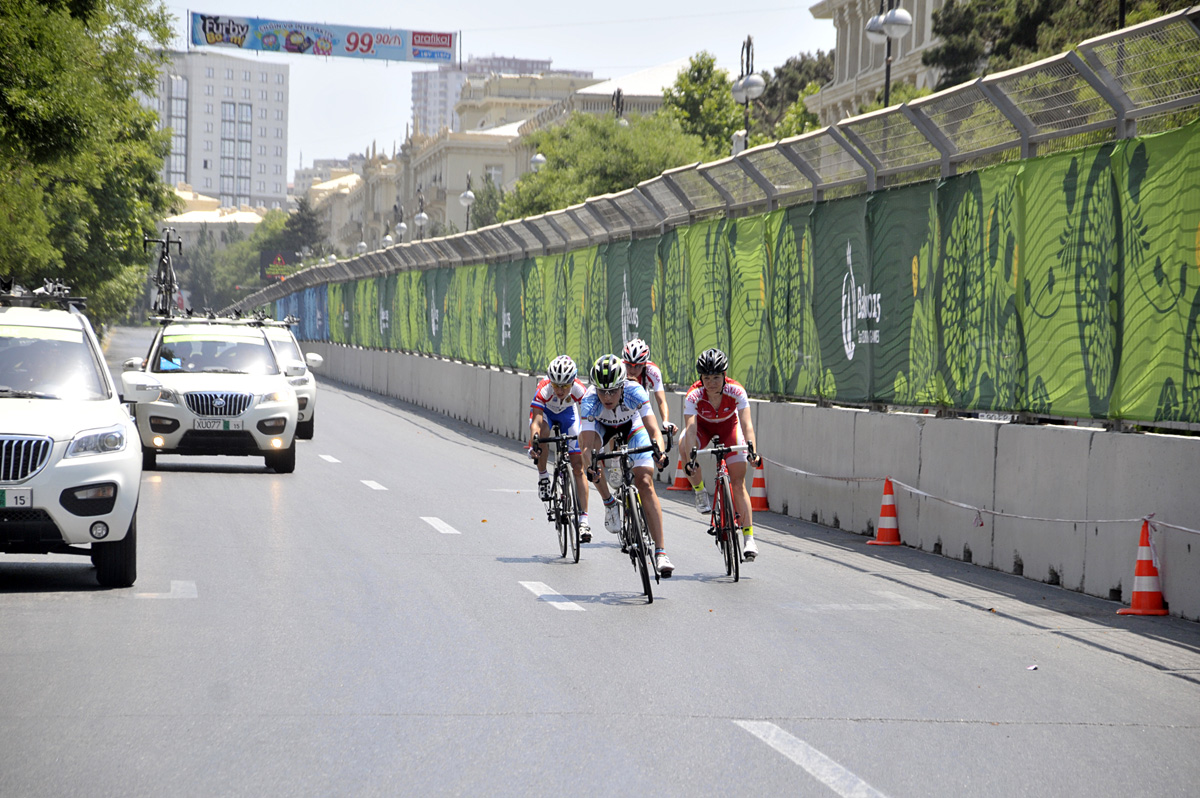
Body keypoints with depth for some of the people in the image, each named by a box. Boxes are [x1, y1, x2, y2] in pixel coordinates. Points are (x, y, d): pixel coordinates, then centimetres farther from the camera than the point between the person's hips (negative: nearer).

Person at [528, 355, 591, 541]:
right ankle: (542, 477, -15)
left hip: (567, 414, 1)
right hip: (545, 412, -1)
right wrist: (533, 442, -59)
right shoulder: (543, 390, -38)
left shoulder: (579, 390, -35)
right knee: (543, 432, -38)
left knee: (578, 466, -8)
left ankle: (583, 519, -8)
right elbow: (536, 421, -43)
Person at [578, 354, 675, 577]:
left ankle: (661, 551, -13)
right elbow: (588, 445, -43)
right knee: (586, 438, -34)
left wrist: (660, 452, -64)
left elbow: (653, 430, -44)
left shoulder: (634, 392, -38)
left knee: (645, 484, -14)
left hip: (632, 426, -1)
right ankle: (609, 503, -11)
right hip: (601, 425, 1)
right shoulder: (590, 401, -37)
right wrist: (589, 468, -62)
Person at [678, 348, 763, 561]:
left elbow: (746, 424, -40)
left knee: (739, 483, -11)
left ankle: (749, 539, -12)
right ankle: (700, 492, -9)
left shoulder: (736, 391, -33)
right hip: (703, 426, 1)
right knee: (684, 446, -34)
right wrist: (690, 460, -55)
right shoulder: (694, 395, -33)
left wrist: (752, 450, -56)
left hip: (728, 426, -1)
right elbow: (691, 430, -41)